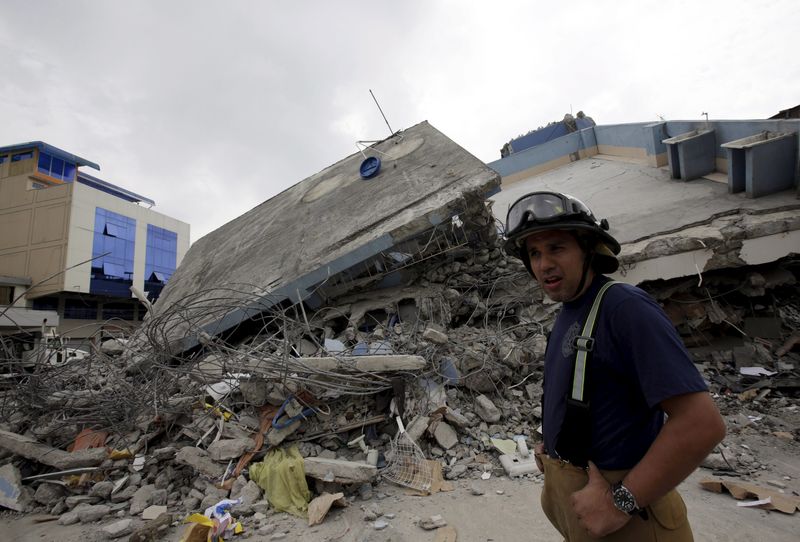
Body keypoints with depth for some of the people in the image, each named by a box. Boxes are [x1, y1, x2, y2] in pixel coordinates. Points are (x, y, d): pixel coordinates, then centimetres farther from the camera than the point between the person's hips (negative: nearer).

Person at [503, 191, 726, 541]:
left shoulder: (625, 308, -24)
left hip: (616, 504, -8)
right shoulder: (568, 312, 4)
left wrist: (622, 502, -23)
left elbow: (702, 423, -28)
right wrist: (554, 445, 7)